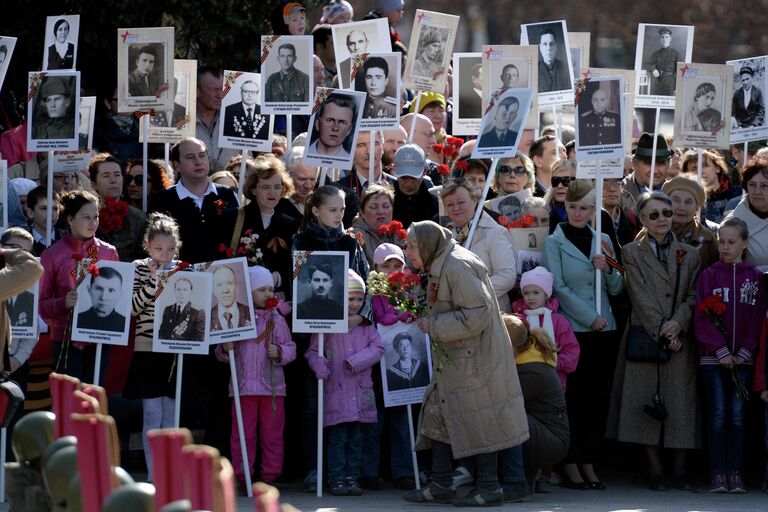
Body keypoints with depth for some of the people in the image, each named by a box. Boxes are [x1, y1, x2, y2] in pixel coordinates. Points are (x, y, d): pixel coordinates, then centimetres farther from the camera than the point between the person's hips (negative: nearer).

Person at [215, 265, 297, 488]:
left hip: (272, 386, 1)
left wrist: (279, 352, -15)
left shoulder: (277, 321, 8)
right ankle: (243, 477, 6)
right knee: (243, 434, 1)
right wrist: (225, 350, -15)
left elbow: (291, 349, 6)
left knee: (272, 435, 4)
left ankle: (269, 475, 11)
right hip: (244, 386, -1)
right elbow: (220, 354, 8)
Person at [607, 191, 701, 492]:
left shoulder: (689, 255, 13)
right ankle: (655, 470, 0)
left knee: (680, 402, -2)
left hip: (680, 340, 2)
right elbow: (641, 297, -3)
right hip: (644, 339, -1)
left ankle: (680, 470, 3)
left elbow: (693, 296, 5)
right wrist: (661, 331, -12)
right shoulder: (632, 253, 6)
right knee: (647, 404, -5)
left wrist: (677, 324, -12)